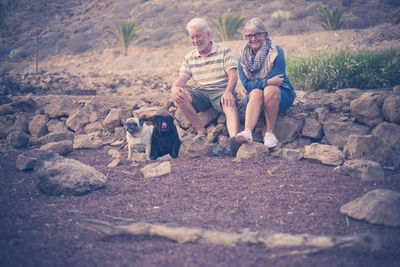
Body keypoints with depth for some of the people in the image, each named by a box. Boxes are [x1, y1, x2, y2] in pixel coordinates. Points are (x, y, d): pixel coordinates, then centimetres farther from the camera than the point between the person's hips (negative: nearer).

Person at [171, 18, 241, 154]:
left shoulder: (224, 51, 6)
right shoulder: (189, 58, 16)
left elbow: (233, 75, -7)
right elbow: (182, 79, 6)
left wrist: (228, 92, -29)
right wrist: (175, 88, -21)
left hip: (221, 91, -3)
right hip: (200, 93, 4)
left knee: (229, 105, -38)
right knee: (178, 95, -27)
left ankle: (234, 138, -63)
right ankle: (201, 131, -25)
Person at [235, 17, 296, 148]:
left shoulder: (276, 52, -10)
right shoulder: (243, 57, 0)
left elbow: (275, 80, -16)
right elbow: (246, 84, -11)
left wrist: (253, 85, -14)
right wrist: (268, 82, -24)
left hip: (281, 95, -2)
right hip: (254, 97, 2)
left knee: (270, 90, -35)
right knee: (256, 93, -33)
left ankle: (270, 132, -27)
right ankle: (248, 132, -53)